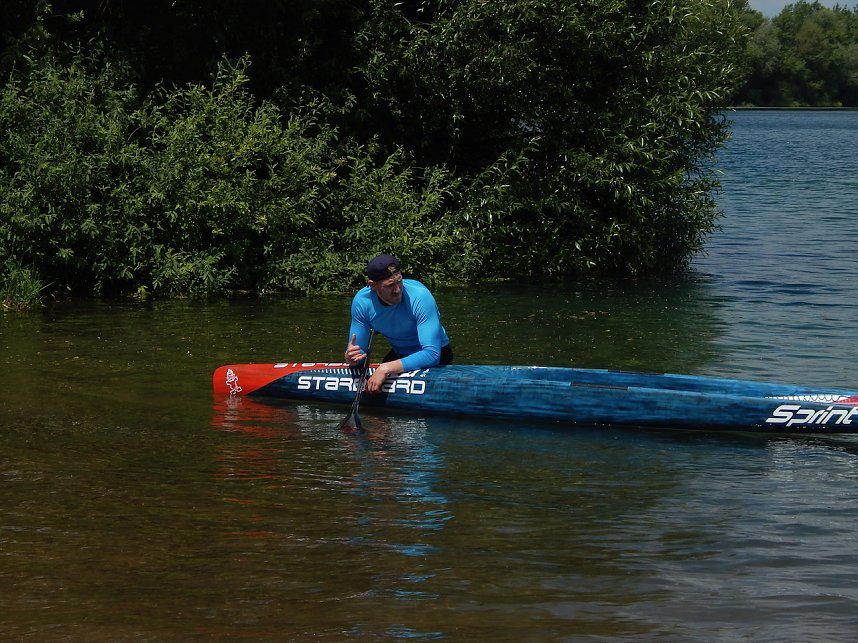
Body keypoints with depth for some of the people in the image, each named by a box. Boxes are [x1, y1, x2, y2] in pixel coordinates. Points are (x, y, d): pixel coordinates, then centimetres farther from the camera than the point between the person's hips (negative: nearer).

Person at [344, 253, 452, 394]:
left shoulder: (420, 297, -33)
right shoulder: (361, 302, -18)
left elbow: (432, 354, -39)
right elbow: (358, 350, -10)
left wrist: (387, 369, -47)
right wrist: (351, 359, -36)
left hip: (437, 356, -4)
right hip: (399, 354, 4)